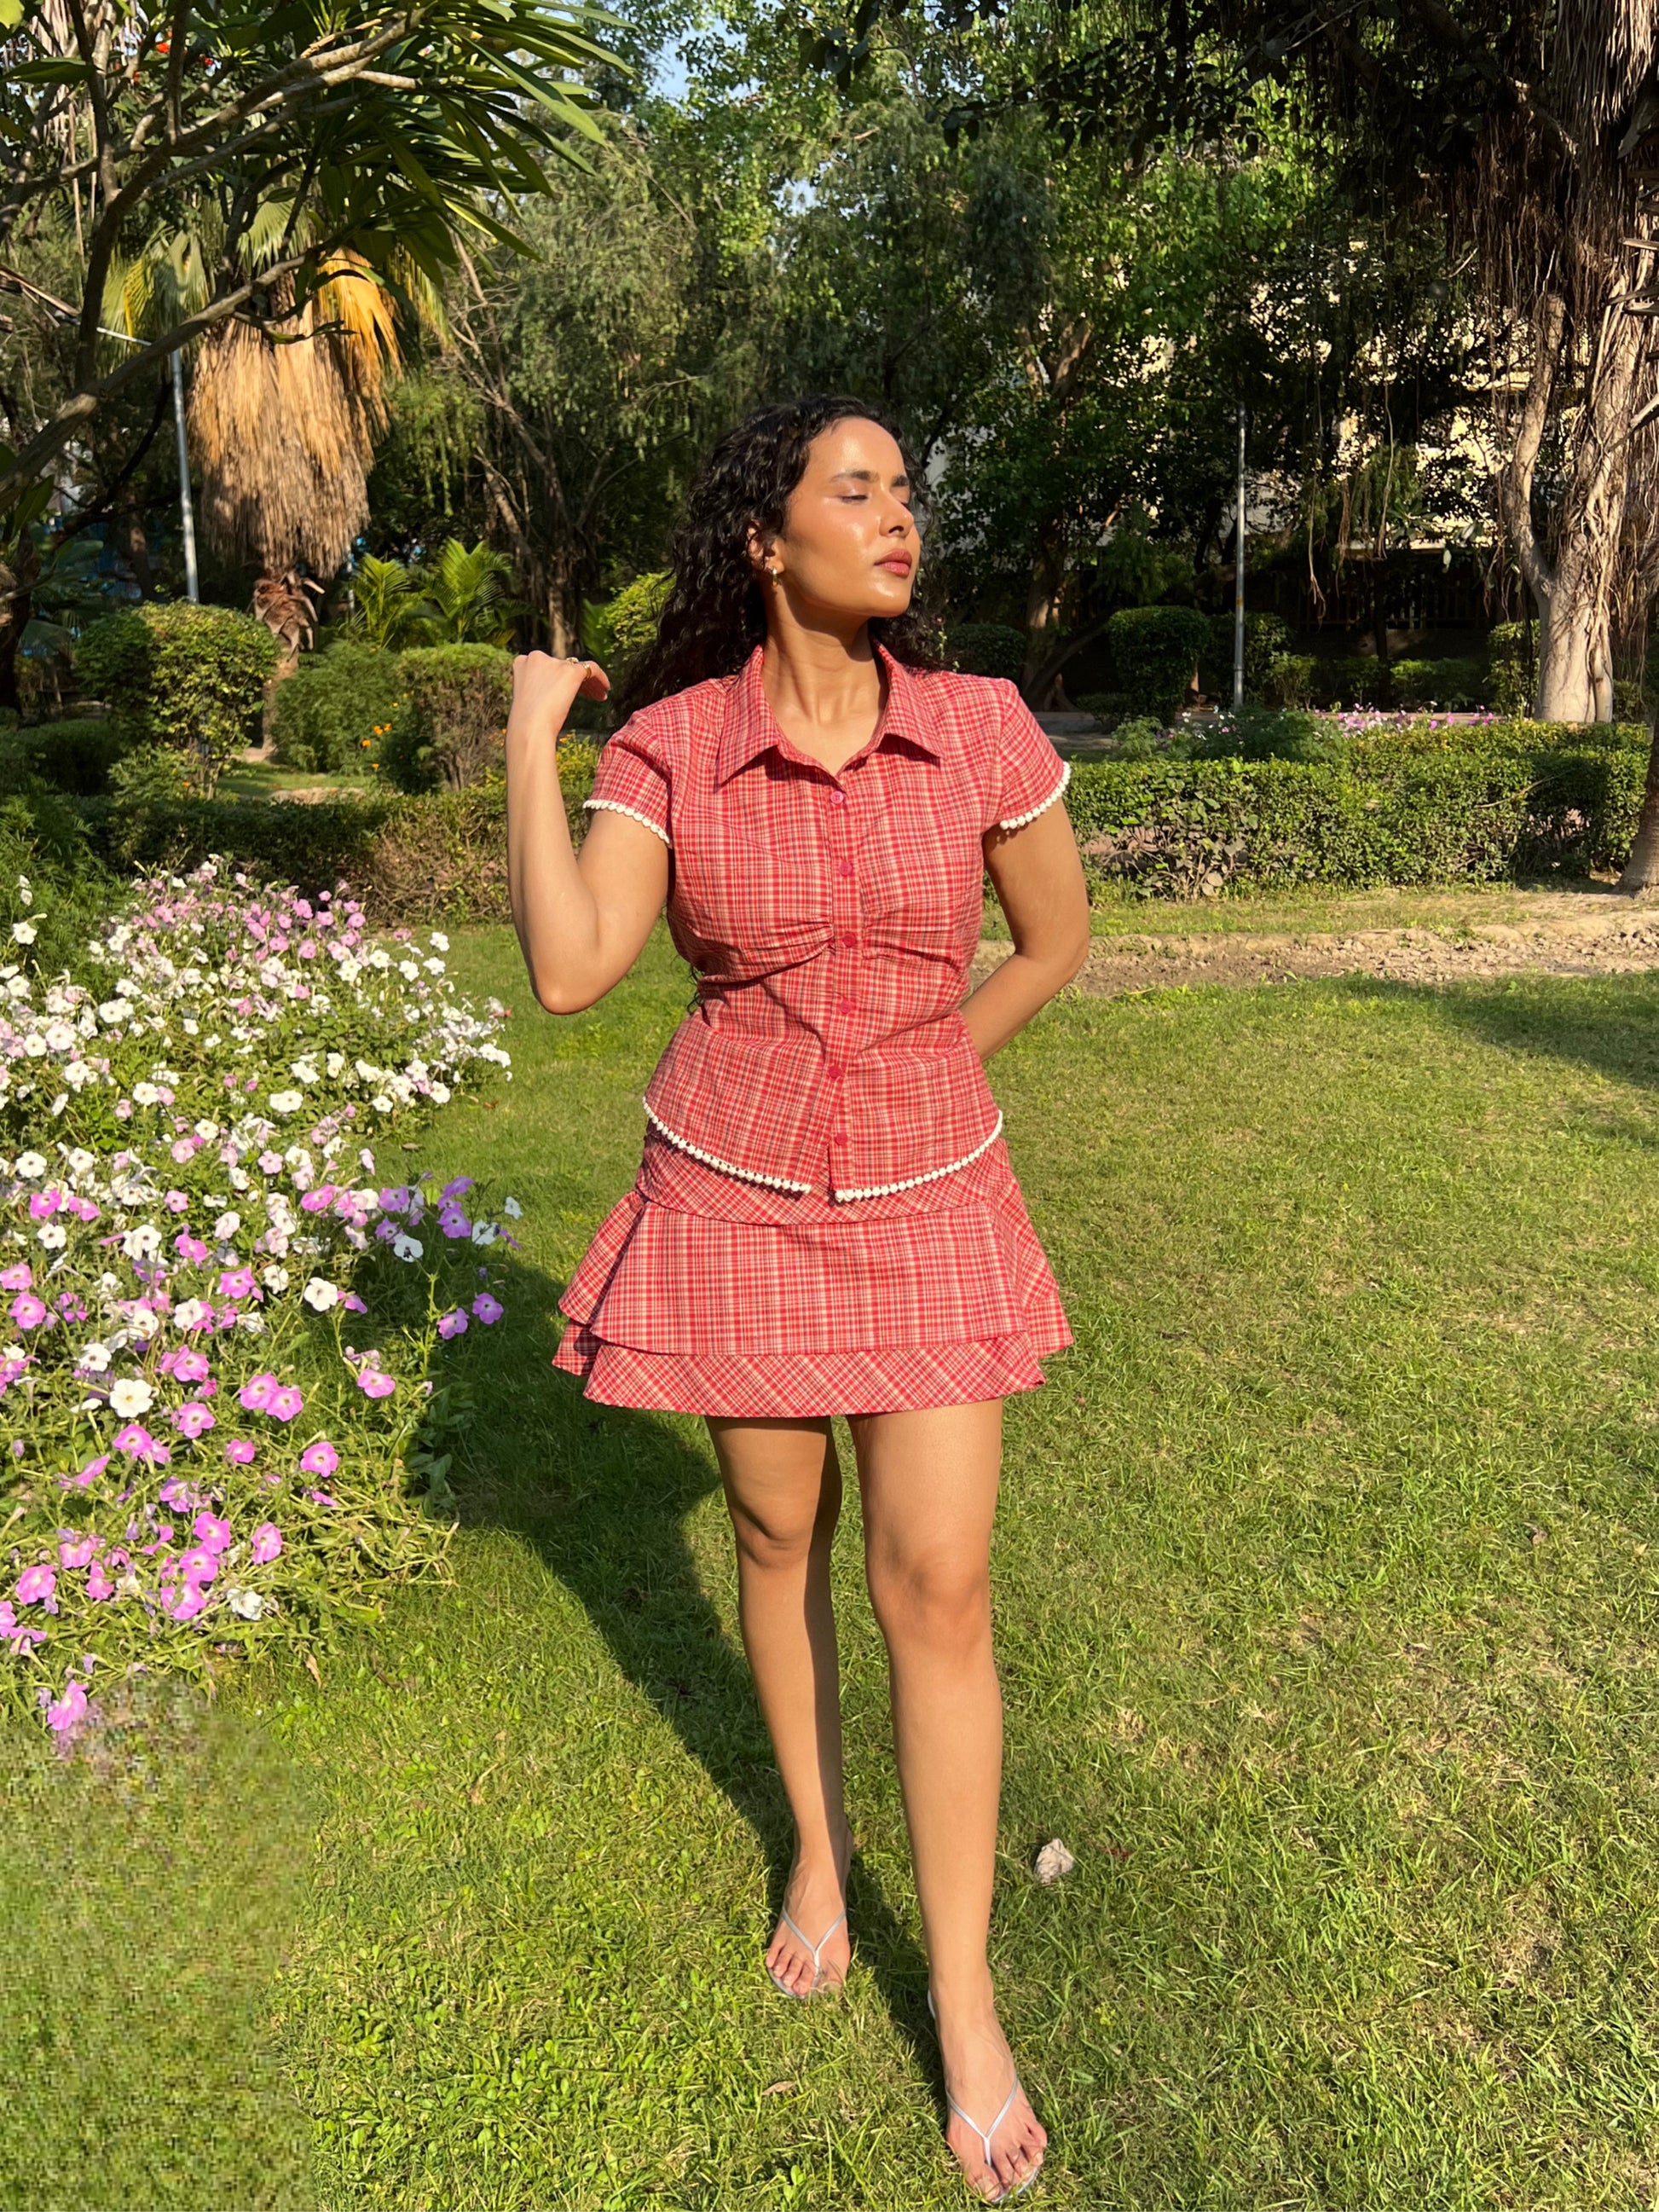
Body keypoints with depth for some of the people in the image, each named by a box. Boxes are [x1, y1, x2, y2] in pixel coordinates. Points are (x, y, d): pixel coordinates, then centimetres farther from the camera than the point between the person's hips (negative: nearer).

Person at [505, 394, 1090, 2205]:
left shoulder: (981, 724, -9)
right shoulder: (667, 745, -8)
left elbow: (1057, 936, 5)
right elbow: (567, 972, -21)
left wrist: (922, 1076, 10)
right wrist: (531, 735, -15)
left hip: (926, 1205, 0)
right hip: (734, 1197, 1)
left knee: (936, 1585, -1)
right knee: (779, 1535, 16)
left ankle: (964, 2005, 18)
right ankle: (816, 1843, 43)